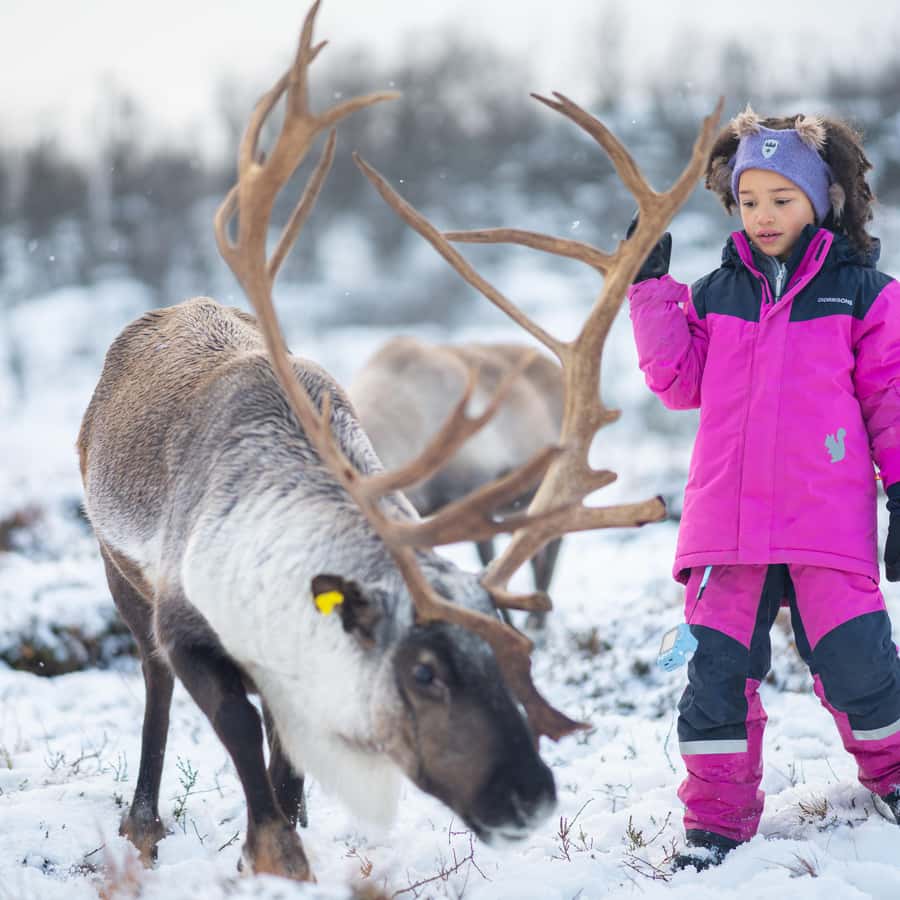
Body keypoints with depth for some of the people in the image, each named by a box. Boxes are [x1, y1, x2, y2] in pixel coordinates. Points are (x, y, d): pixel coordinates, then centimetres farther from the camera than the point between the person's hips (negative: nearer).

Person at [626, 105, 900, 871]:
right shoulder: (714, 295, 12)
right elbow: (681, 382, 7)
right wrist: (651, 288, 2)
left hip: (829, 518, -2)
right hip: (728, 516, 3)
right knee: (717, 663, 0)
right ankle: (718, 813, 13)